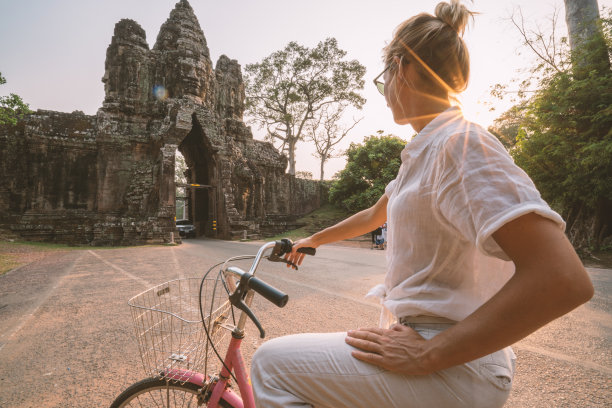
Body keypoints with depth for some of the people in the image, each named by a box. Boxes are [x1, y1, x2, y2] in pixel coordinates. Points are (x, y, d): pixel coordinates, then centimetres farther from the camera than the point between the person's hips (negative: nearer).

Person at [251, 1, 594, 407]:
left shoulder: (463, 143, -20)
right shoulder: (423, 151, 10)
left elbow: (563, 279, -28)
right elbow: (375, 215, 22)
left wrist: (428, 354, -23)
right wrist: (313, 240, 32)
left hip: (452, 372, -9)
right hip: (417, 335, 9)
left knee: (273, 364, -11)